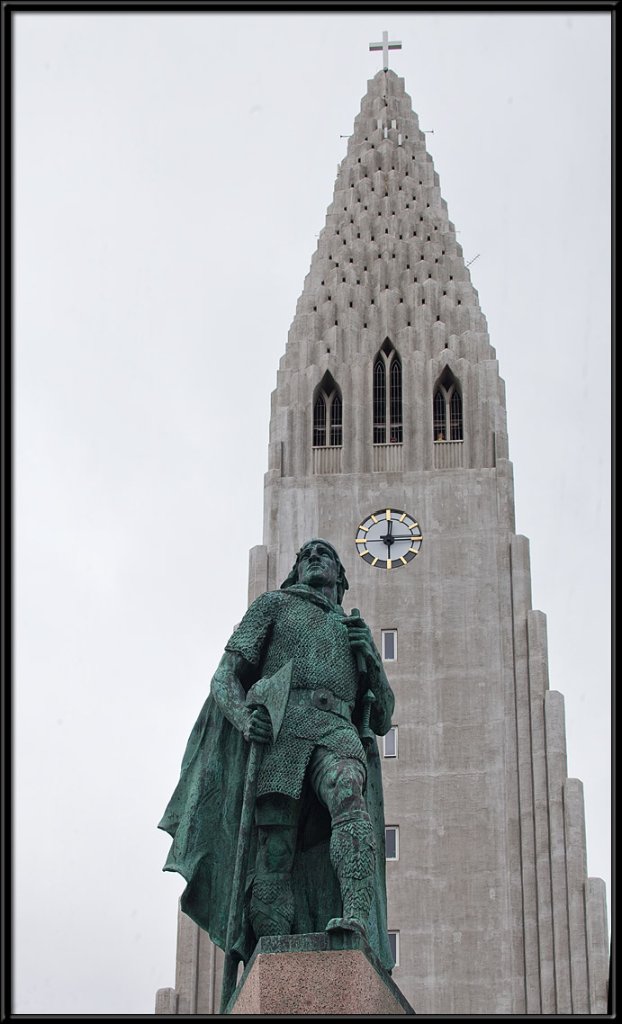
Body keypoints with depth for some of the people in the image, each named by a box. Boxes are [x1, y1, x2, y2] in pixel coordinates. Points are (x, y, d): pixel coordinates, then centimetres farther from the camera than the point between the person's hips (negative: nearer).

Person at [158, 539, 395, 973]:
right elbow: (225, 677, 15)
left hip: (336, 730, 1)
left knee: (348, 794, -34)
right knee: (273, 858, -14)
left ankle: (358, 920, -51)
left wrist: (369, 655, 12)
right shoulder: (274, 605, 26)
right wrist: (243, 717, -9)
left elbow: (382, 720, 29)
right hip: (278, 732, -1)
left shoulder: (355, 630, 34)